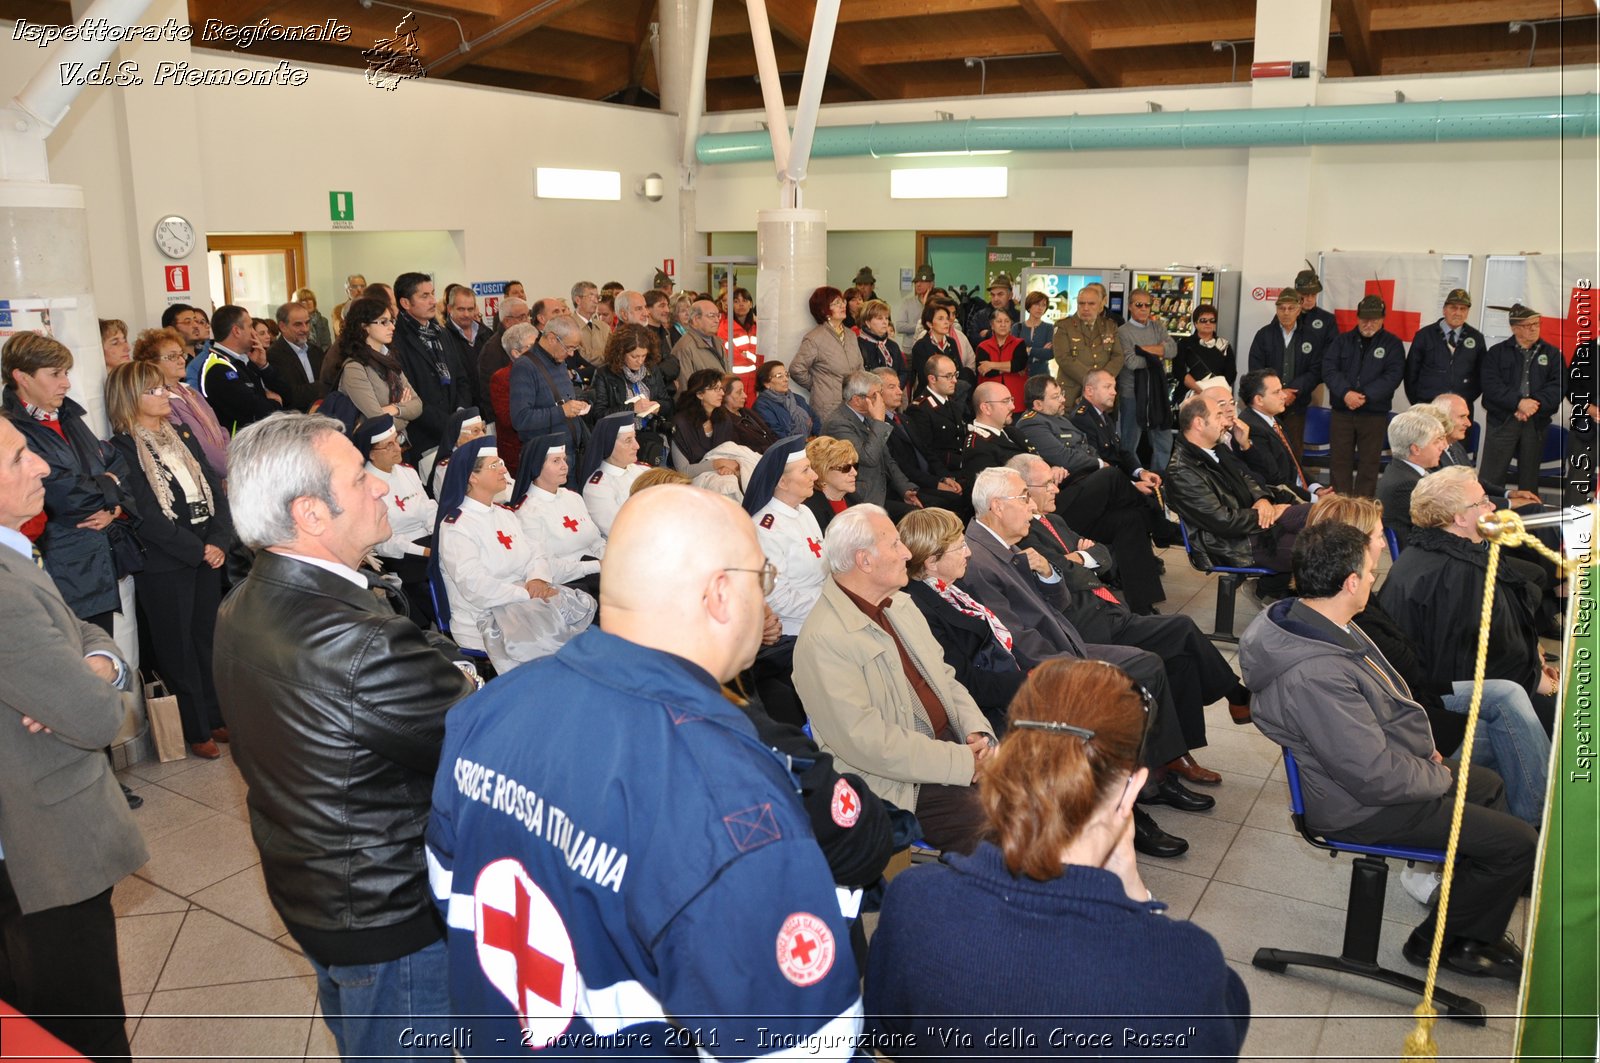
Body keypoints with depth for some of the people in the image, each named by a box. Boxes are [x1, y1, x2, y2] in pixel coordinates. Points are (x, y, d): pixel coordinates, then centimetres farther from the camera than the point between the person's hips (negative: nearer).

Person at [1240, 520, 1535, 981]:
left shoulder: (1301, 619, -5)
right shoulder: (1316, 675, -37)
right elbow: (1376, 777, -30)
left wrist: (1423, 752, 7)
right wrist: (1440, 778, -12)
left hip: (1384, 766, 10)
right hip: (1365, 806, -10)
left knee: (1490, 785, 26)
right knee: (1517, 843, -5)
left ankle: (1478, 927, 38)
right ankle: (1439, 942, 16)